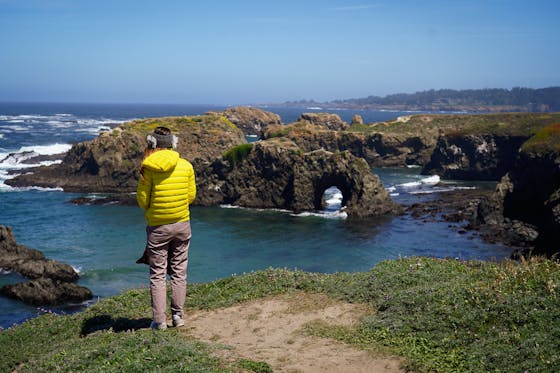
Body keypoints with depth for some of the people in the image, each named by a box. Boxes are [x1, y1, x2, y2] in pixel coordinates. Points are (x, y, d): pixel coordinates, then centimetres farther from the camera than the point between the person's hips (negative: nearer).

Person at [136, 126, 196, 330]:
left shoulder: (148, 168, -13)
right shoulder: (186, 166, -5)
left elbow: (142, 201, -8)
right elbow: (191, 196, 3)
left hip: (157, 227, -2)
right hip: (182, 224, 2)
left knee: (157, 275, 7)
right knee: (179, 272, 13)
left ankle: (159, 320, 8)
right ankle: (177, 315, 15)